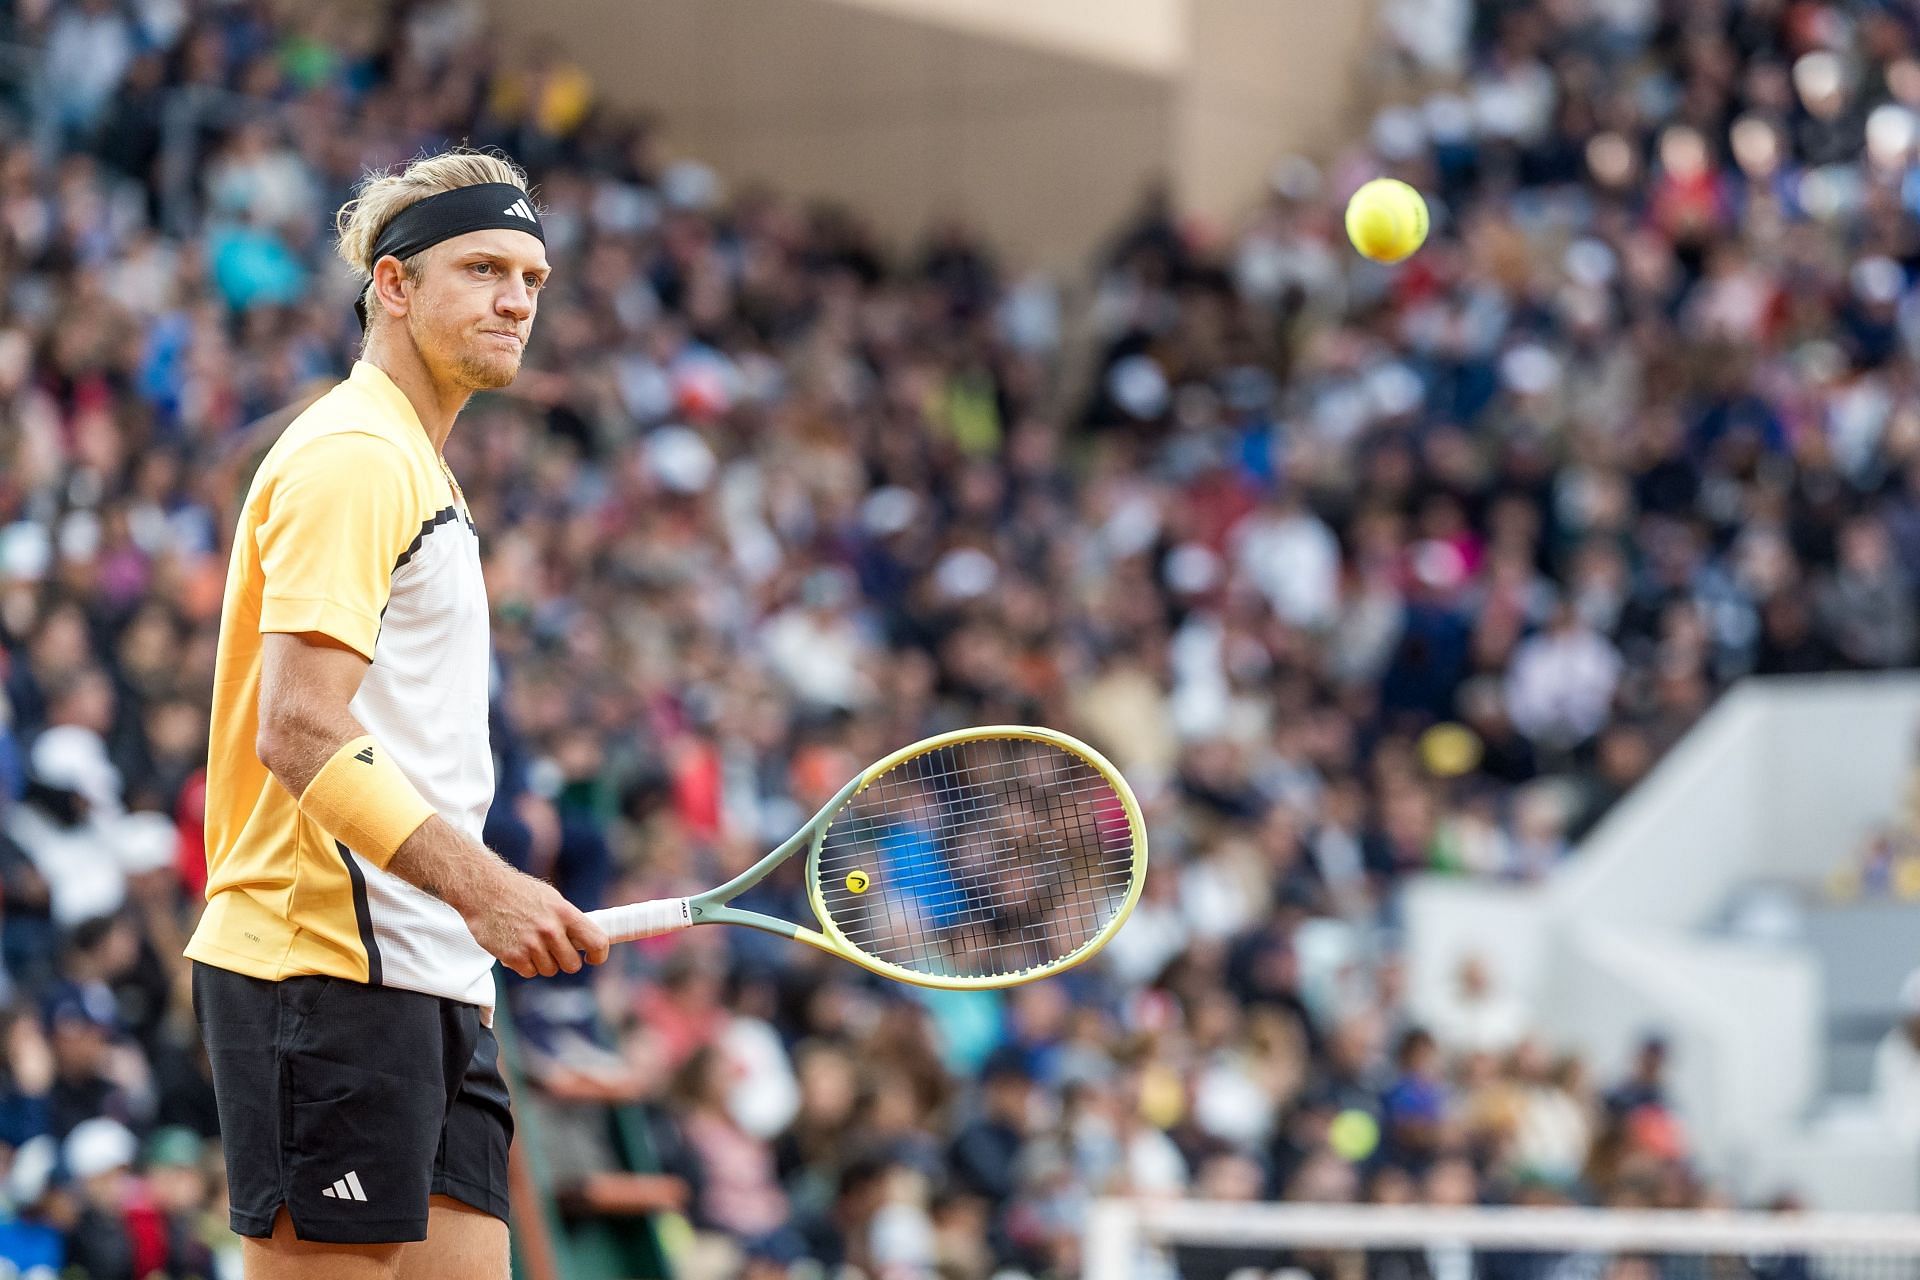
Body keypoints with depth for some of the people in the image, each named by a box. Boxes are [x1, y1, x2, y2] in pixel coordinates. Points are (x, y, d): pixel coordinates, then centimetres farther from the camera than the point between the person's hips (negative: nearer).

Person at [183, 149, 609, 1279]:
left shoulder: (416, 470, 24)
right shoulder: (352, 455, -9)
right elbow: (298, 733, -19)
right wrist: (481, 886, -27)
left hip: (426, 976, 10)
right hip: (327, 964, -10)